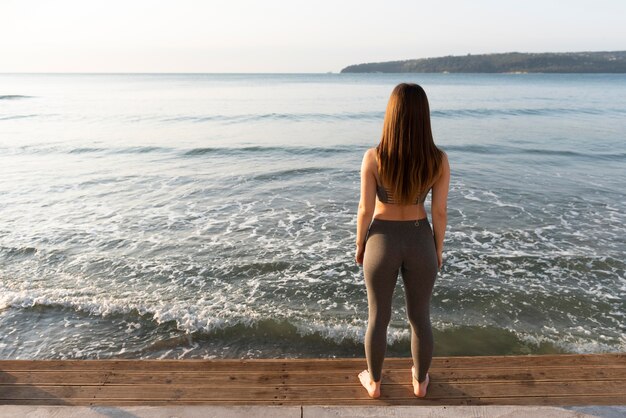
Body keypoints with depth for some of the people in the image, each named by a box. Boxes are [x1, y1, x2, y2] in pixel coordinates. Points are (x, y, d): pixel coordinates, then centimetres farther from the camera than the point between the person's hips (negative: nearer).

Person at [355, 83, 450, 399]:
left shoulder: (373, 158, -19)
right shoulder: (439, 160, -13)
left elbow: (365, 210, -13)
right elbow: (440, 212, -7)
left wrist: (359, 246, 4)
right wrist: (438, 248, 10)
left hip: (382, 242, -1)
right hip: (419, 242, 2)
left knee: (378, 317, 18)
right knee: (420, 318, 21)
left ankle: (373, 382, 37)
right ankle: (420, 381, 41)